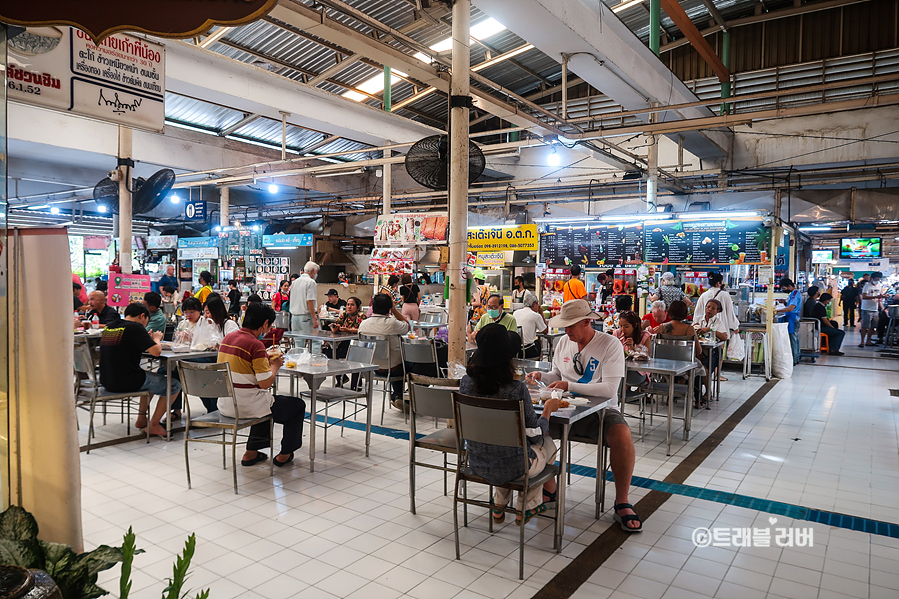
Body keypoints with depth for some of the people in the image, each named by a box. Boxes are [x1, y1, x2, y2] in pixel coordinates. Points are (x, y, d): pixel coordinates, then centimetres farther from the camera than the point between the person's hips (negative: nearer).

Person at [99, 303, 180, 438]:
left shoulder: (109, 327, 11)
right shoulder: (135, 327, -13)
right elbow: (156, 351, -18)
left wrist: (147, 338, 19)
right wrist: (156, 338, 4)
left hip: (107, 381, 9)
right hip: (126, 382, -9)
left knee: (152, 378, 33)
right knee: (174, 386, 5)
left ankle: (141, 419, 31)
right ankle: (154, 424, 8)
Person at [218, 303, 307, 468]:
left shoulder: (227, 338, 5)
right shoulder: (255, 345, -21)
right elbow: (266, 383, -21)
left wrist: (266, 361, 15)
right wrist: (275, 365, -2)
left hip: (225, 405, 8)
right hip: (246, 407, -8)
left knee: (267, 401, 36)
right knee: (298, 405, 12)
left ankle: (251, 452, 34)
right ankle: (285, 454, 24)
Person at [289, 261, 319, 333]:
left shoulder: (294, 282, 15)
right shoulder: (311, 282, -9)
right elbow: (309, 301, -17)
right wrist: (314, 319, -16)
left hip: (294, 316, 8)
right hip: (305, 316, -8)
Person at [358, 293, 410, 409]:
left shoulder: (363, 324, -10)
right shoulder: (392, 323, -25)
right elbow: (407, 326, -5)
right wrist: (394, 309, -5)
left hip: (373, 368, 6)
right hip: (391, 368, -5)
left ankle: (396, 396, 41)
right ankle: (399, 396, 27)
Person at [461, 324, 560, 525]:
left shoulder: (466, 383, -14)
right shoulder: (517, 390, -27)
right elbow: (536, 435, -14)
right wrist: (548, 409, 3)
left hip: (477, 464, 4)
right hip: (512, 468, -4)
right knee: (548, 443, 28)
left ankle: (499, 504, 38)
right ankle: (526, 508, 40)